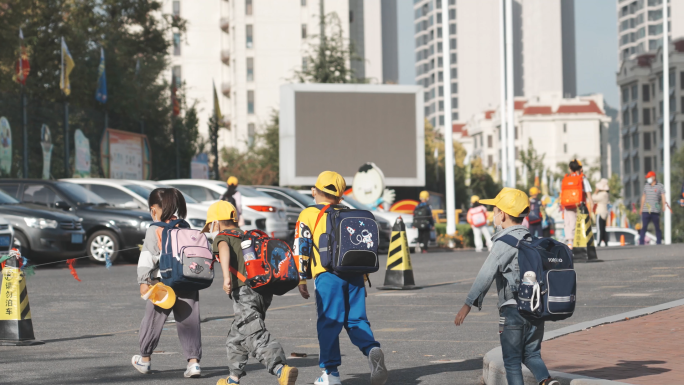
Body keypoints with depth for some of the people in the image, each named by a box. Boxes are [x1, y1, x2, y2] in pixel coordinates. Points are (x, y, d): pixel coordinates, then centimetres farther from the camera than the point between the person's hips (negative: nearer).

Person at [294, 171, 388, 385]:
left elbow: (301, 249, 1)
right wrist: (363, 279, 24)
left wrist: (302, 279, 4)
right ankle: (372, 350, -16)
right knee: (356, 320, 10)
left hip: (329, 275, -4)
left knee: (329, 323, 1)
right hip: (354, 272, 4)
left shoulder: (309, 215, 8)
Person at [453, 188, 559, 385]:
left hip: (513, 309, -7)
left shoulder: (505, 242, -12)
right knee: (531, 354, 14)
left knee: (512, 360, 4)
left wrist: (469, 304, -20)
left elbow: (487, 273, -19)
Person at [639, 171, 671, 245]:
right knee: (644, 227, -2)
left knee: (657, 227, 2)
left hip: (655, 211, -3)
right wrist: (641, 208, 21)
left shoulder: (660, 186, 1)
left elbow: (663, 197, -4)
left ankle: (659, 243, 7)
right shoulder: (646, 186, 14)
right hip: (645, 211, 3)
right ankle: (641, 243, -2)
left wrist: (664, 207, -14)